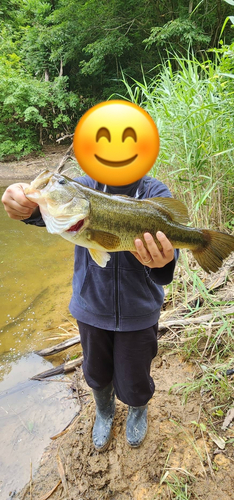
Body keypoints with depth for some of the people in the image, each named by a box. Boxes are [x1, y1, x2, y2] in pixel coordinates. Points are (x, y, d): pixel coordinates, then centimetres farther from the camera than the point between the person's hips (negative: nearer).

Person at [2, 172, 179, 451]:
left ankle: (138, 409, 54)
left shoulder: (155, 192, -12)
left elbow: (169, 236, -29)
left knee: (133, 386, 15)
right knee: (97, 374, 23)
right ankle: (104, 410, 59)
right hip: (92, 305, 2)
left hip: (139, 310, -1)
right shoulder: (85, 186, -7)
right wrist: (29, 207, -50)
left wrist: (164, 260, -53)